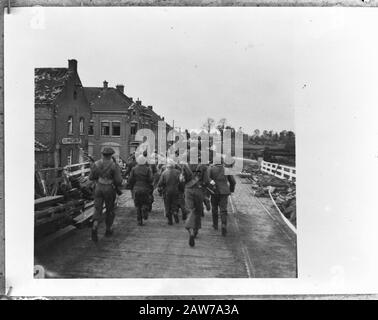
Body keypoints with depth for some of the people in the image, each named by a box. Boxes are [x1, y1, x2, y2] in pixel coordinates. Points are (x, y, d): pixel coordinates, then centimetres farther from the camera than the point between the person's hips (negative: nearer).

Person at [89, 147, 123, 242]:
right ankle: (108, 230, 25)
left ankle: (95, 227, -18)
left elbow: (91, 177, 3)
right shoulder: (114, 165, -12)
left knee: (97, 209, 6)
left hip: (98, 188, 2)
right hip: (109, 189, -2)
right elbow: (118, 180, -14)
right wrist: (117, 185, 8)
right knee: (110, 210, 14)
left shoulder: (96, 164, -2)